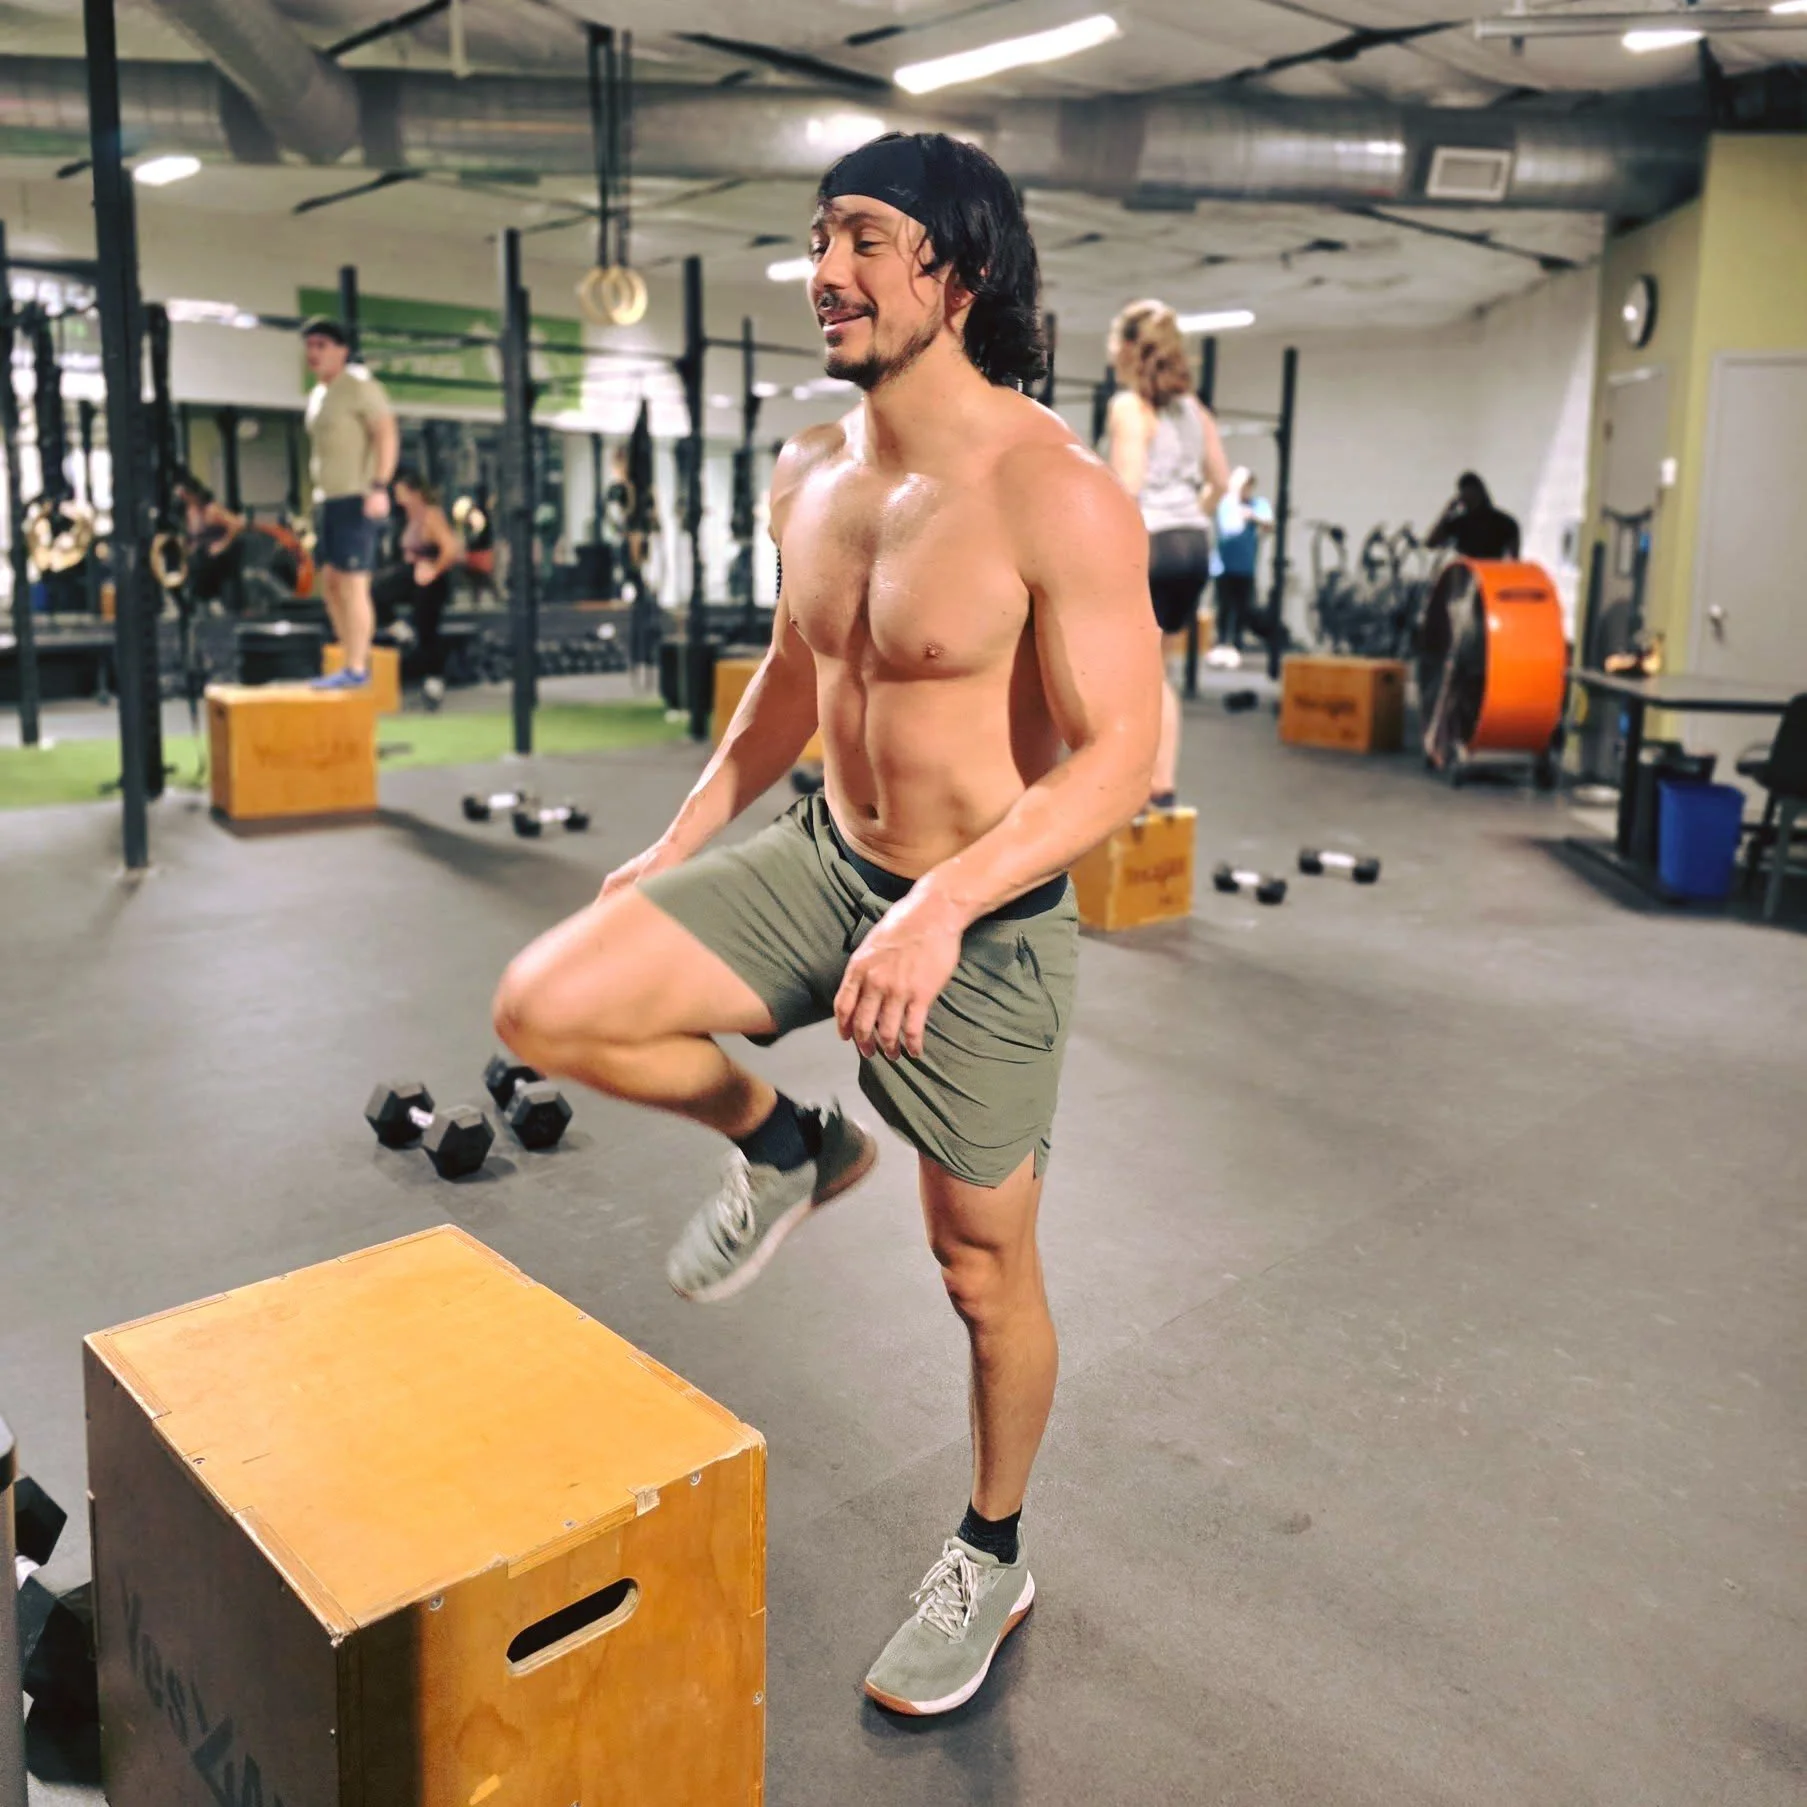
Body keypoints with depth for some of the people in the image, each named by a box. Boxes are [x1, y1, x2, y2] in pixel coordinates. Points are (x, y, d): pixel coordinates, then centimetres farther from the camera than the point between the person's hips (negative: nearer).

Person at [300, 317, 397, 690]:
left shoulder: (359, 386, -8)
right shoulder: (317, 394, 18)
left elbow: (387, 434, -17)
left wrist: (379, 487, -26)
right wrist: (318, 498, 18)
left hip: (355, 498, -10)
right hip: (327, 499, 10)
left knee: (352, 585, -9)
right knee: (330, 585, 10)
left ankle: (355, 670, -5)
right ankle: (356, 662, 16)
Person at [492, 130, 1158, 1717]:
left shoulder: (1056, 496, -21)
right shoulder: (809, 478, 2)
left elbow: (1120, 753, -24)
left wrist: (945, 905, -36)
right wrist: (683, 841, 16)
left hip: (983, 926, -6)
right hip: (821, 865, 6)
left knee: (984, 1272, 10)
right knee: (545, 1008, -10)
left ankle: (993, 1560, 38)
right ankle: (787, 1149, 18)